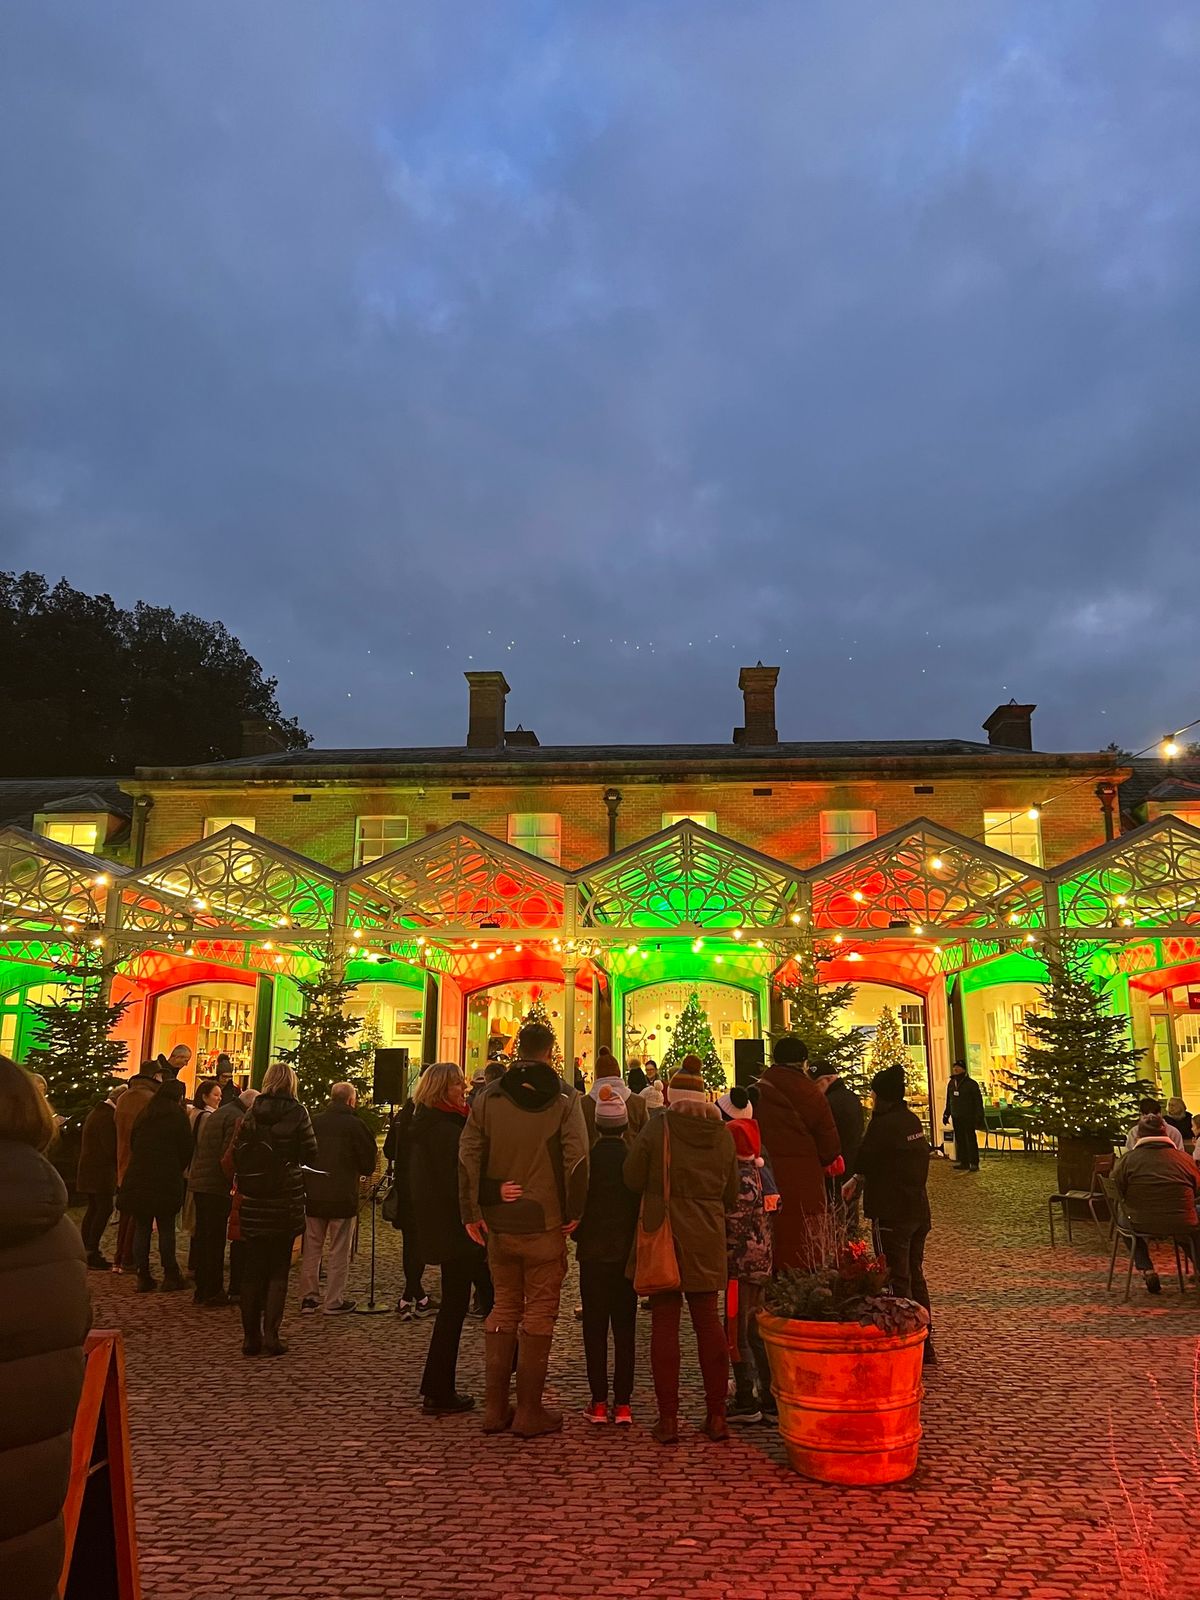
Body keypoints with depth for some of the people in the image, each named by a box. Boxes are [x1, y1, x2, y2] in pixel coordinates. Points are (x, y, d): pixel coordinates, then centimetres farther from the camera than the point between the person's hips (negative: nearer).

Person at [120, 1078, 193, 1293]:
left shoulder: (144, 1115, 11)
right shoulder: (178, 1116, -4)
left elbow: (133, 1145, 15)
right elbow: (186, 1149, -2)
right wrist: (178, 1170, 15)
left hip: (138, 1179, 4)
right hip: (167, 1180, -4)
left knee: (142, 1227, 9)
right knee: (166, 1228, 2)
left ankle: (143, 1277, 10)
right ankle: (170, 1276, 5)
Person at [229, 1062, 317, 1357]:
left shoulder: (251, 1113, 1)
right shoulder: (297, 1113, -7)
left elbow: (235, 1155, 1)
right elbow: (310, 1155, -5)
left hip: (252, 1201, 3)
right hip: (285, 1202, -2)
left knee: (252, 1269, 11)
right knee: (278, 1270, 7)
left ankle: (251, 1336, 15)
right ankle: (271, 1335, 2)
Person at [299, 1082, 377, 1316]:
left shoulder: (313, 1121, 0)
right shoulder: (356, 1125, -11)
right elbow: (369, 1164, -6)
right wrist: (365, 1172, 16)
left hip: (313, 1195, 4)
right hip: (343, 1197, -4)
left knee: (311, 1249, 15)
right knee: (339, 1252, 6)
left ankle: (308, 1297, 19)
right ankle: (334, 1302, 9)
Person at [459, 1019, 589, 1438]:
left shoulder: (487, 1100, 1)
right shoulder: (564, 1101, -8)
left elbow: (467, 1156, -3)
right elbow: (577, 1159, -17)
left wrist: (472, 1213, 1)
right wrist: (572, 1212, -7)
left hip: (499, 1225, 3)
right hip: (545, 1226, -3)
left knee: (503, 1310, 16)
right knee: (539, 1315, 7)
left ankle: (495, 1408, 22)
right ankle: (529, 1412, 14)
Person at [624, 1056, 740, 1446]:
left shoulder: (658, 1127, -10)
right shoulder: (721, 1133, 0)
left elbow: (632, 1178, -7)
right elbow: (732, 1193, 7)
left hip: (664, 1233, -3)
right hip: (707, 1238, 3)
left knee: (664, 1322, 5)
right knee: (708, 1319, 12)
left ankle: (668, 1419, 8)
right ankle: (716, 1416, 16)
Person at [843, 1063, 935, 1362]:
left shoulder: (882, 1124, -18)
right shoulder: (913, 1121, 6)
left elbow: (864, 1163, -7)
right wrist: (857, 1180, 19)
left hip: (892, 1213, -8)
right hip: (919, 1210, 8)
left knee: (897, 1281, 0)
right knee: (915, 1275, 18)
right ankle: (924, 1344, 27)